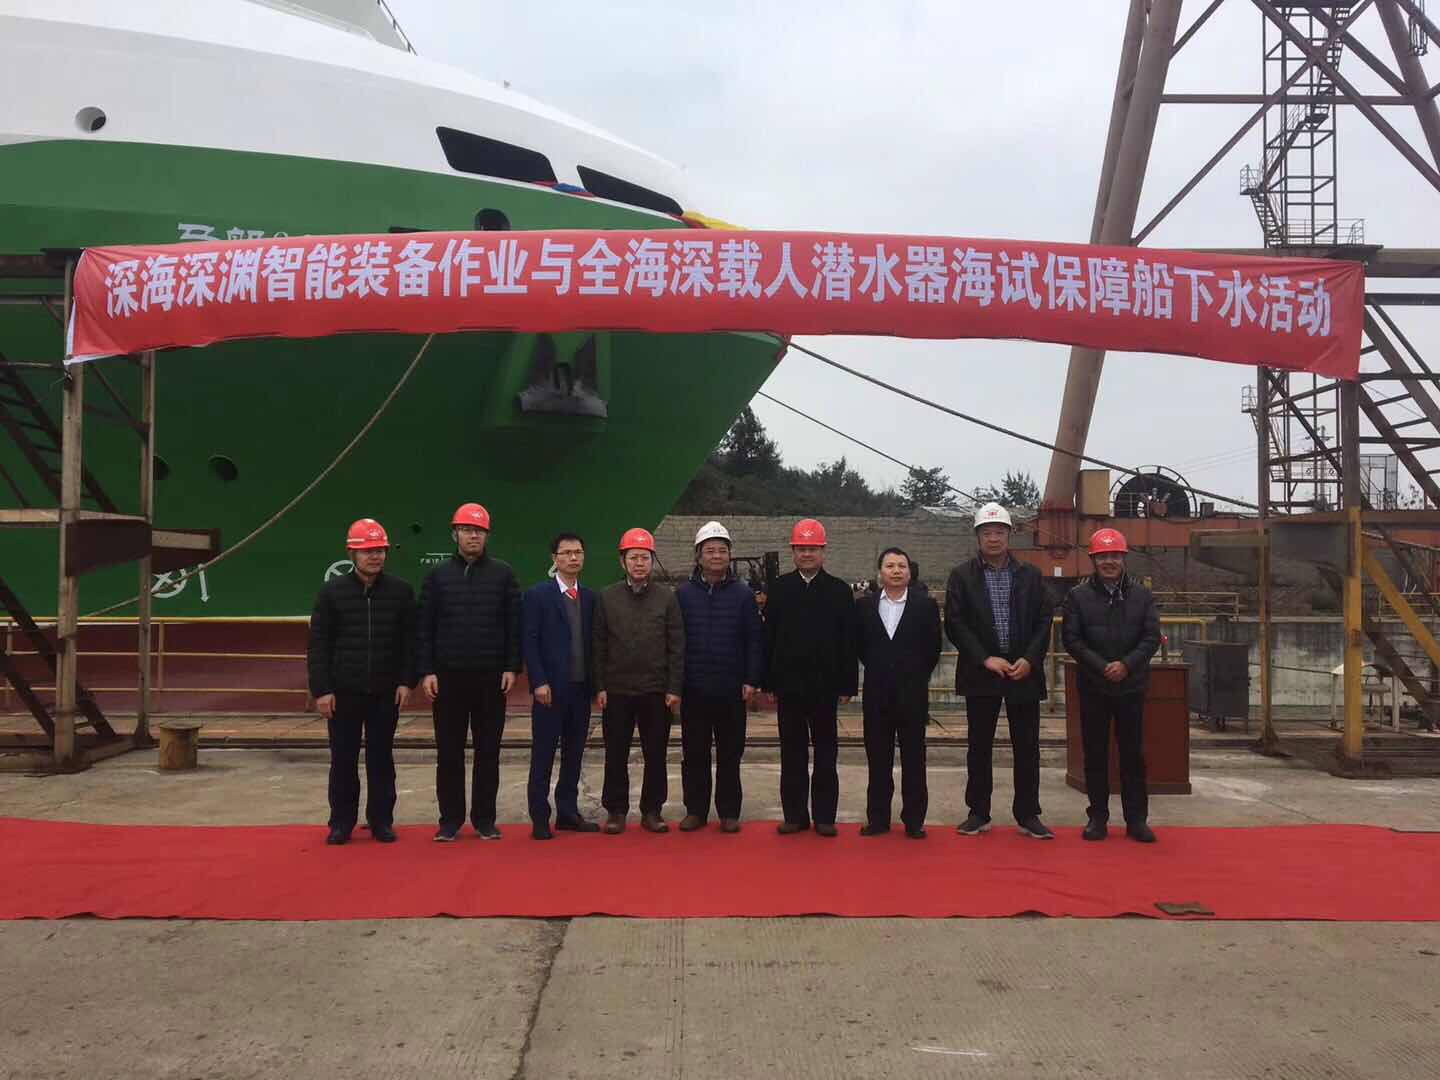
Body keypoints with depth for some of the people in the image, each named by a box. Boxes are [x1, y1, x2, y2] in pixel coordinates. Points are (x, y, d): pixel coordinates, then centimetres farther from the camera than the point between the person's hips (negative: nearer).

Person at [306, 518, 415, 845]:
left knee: (381, 758, 9)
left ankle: (382, 821, 19)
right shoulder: (332, 591, -1)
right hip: (343, 692, 0)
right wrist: (321, 690, -6)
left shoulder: (401, 591, 1)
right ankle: (341, 823, 19)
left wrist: (406, 681, -5)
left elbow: (410, 641, 4)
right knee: (343, 759, 7)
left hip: (386, 692, 1)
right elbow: (318, 644, -1)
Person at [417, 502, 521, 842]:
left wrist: (512, 667, -4)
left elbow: (514, 624, 2)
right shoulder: (438, 575, 5)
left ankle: (484, 819, 16)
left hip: (492, 677, 0)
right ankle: (450, 820, 16)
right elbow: (425, 627, 3)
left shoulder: (503, 574, 4)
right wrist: (426, 671, -4)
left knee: (488, 751, 6)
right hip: (448, 677, 0)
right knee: (449, 752, 6)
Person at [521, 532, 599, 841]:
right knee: (543, 754, 1)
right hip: (551, 688, -4)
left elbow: (593, 642, 11)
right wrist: (539, 682, -14)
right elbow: (530, 642, -7)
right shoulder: (537, 594, -3)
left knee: (574, 754, 9)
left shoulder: (590, 597, 10)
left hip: (581, 688, 5)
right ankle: (540, 818, 8)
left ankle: (568, 812, 18)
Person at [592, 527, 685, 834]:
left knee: (656, 755, 6)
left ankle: (652, 811, 18)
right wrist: (599, 687, -2)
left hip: (656, 691, 0)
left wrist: (674, 688, -4)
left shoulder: (667, 598, 3)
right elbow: (599, 646, 4)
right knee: (616, 755, 6)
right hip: (616, 691, 0)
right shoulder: (606, 597, 4)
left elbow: (676, 647, 2)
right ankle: (616, 811, 17)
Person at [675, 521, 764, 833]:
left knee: (730, 754, 7)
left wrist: (751, 680, -5)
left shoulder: (743, 594, 3)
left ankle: (729, 812, 16)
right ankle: (695, 810, 18)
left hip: (732, 690, -1)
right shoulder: (683, 593, 4)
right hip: (693, 689, 1)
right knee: (694, 753, 8)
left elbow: (754, 640, 2)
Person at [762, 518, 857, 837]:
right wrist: (769, 683, -1)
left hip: (825, 685, -1)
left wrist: (847, 685, -4)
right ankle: (795, 814, 16)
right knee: (792, 753, 7)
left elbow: (848, 642, 0)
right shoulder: (780, 589, 4)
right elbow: (769, 637, 3)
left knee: (826, 754, 7)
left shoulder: (839, 590, 1)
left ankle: (824, 816, 15)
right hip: (789, 685, 1)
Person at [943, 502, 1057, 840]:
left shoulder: (1030, 575, 7)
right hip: (981, 672, -1)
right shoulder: (961, 576, 2)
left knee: (1027, 747, 4)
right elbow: (955, 624, -4)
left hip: (1024, 671, 1)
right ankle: (978, 813, 14)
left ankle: (1028, 815, 13)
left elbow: (1044, 620, 4)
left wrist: (1030, 660, -9)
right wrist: (986, 659, -12)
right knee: (979, 746, 5)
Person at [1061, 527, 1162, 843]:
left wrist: (1127, 664, -14)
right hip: (1093, 687, -1)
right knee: (1095, 754, 5)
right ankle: (1098, 817, 15)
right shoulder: (1078, 596, 1)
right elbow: (1071, 639, -4)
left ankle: (1137, 819, 14)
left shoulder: (1142, 595, 5)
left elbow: (1152, 636, 0)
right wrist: (1101, 667, -14)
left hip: (1132, 686, 1)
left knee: (1133, 754, 6)